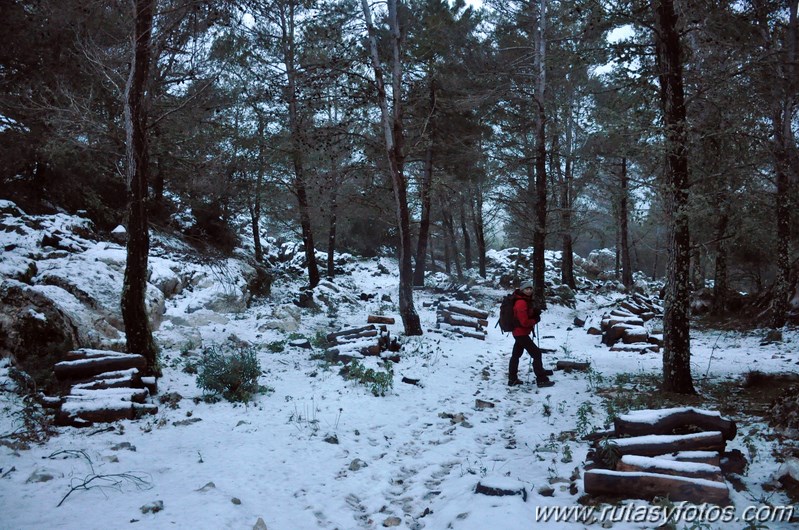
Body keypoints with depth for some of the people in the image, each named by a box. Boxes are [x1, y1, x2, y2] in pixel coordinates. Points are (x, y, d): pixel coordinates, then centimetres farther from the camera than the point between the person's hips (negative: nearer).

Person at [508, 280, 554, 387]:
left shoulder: (527, 301, 9)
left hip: (518, 332, 11)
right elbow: (524, 321, -24)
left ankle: (512, 379, 25)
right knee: (536, 353, -8)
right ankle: (541, 380, -6)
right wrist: (535, 320, -9)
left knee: (516, 355, 15)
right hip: (522, 333, -11)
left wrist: (535, 312, -3)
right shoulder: (521, 303, -22)